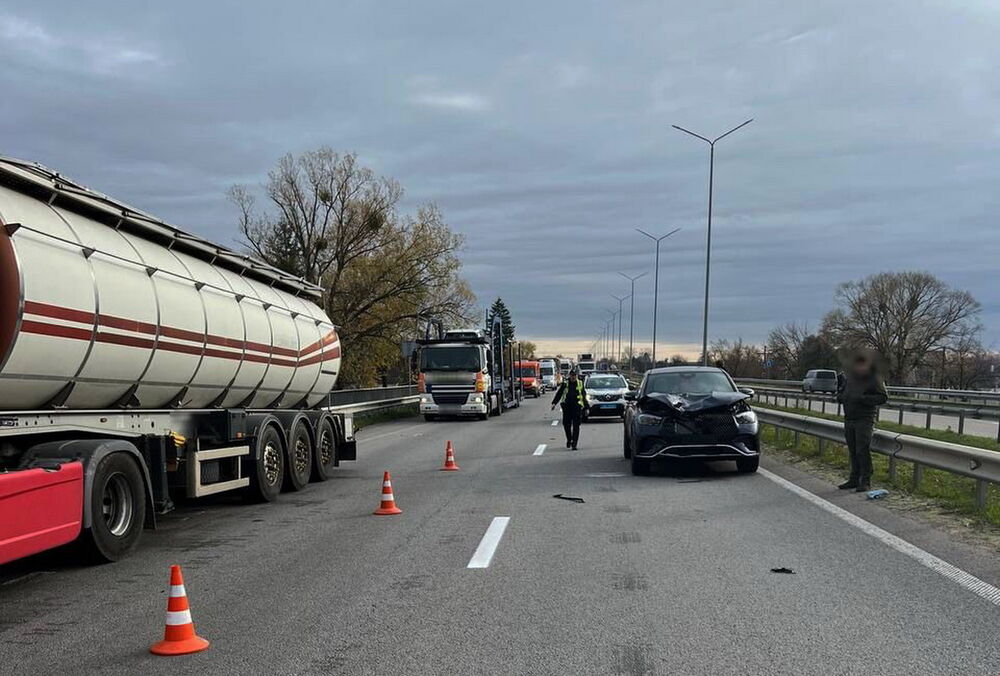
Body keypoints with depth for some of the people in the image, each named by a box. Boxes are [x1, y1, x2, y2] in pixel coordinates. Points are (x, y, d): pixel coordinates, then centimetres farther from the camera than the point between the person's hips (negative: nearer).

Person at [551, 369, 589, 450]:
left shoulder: (580, 383, 9)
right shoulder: (565, 383, 6)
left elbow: (584, 396, 14)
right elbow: (559, 394, 7)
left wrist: (586, 407, 13)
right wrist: (554, 403, -5)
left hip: (577, 406, 0)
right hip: (567, 406, 1)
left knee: (576, 426, -4)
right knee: (566, 424, 1)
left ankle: (574, 444, -2)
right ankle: (569, 439, 26)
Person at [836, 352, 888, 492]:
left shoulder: (874, 379, -6)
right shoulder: (849, 378, 12)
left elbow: (883, 397, -10)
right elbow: (841, 395, 22)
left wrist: (864, 399, -19)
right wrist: (841, 396, -2)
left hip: (865, 420, -6)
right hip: (849, 419, 6)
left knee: (863, 450, -8)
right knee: (853, 451, 11)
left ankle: (865, 481, -1)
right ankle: (854, 479, 19)